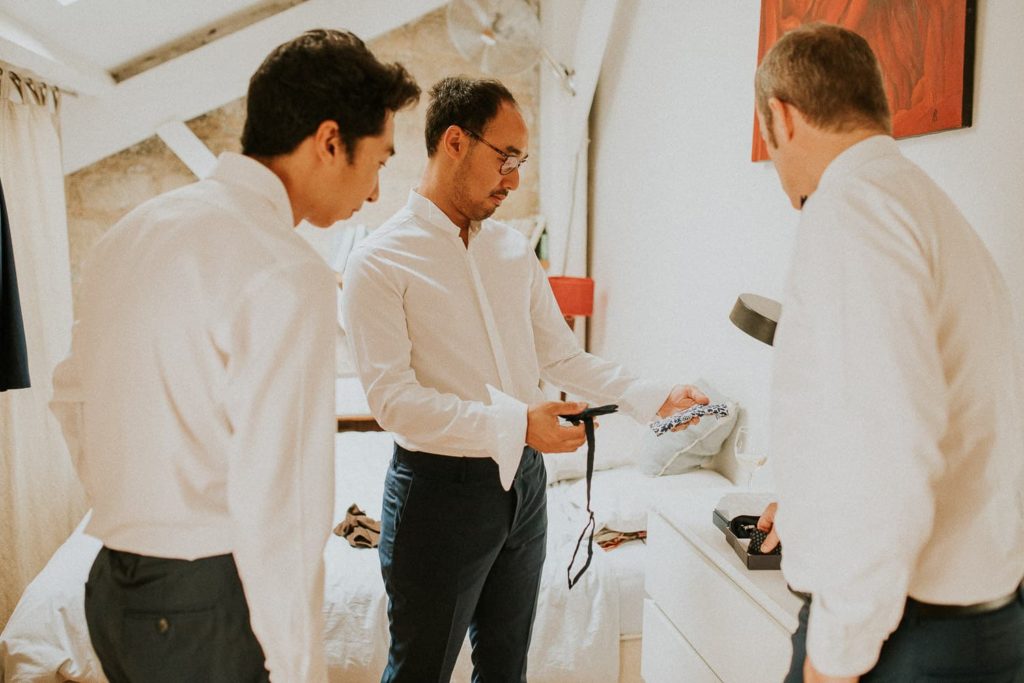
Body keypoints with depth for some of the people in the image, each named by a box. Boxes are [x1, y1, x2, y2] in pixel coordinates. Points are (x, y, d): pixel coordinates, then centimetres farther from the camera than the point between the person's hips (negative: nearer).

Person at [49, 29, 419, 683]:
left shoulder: (130, 233, 6)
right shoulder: (289, 274, -21)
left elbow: (71, 397, 16)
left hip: (114, 586, 8)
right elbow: (274, 505, -25)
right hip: (211, 607, -8)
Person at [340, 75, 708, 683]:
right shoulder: (381, 262, -12)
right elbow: (393, 399, -20)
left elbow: (561, 355, 10)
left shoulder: (515, 251, 8)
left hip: (522, 482, 6)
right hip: (441, 489, -6)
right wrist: (516, 423, -25)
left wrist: (653, 398, -1)